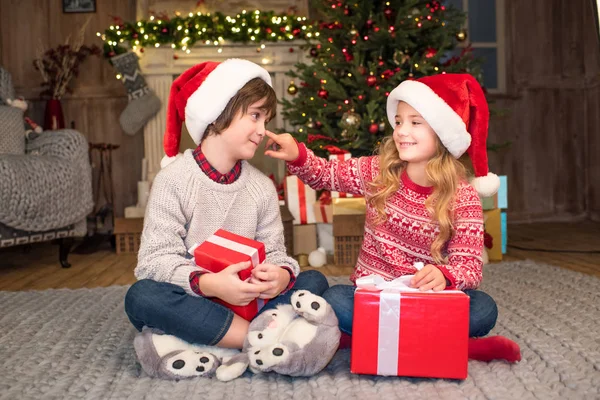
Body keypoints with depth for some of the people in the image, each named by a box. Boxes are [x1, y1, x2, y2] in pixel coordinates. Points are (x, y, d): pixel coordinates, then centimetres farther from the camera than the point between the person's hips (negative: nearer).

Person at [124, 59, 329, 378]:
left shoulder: (262, 187, 5)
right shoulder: (174, 179, -9)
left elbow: (274, 252, 2)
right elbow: (156, 258, -16)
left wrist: (281, 275, -24)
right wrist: (209, 284, -35)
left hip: (247, 302, 4)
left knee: (315, 281, -12)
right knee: (141, 296, -32)